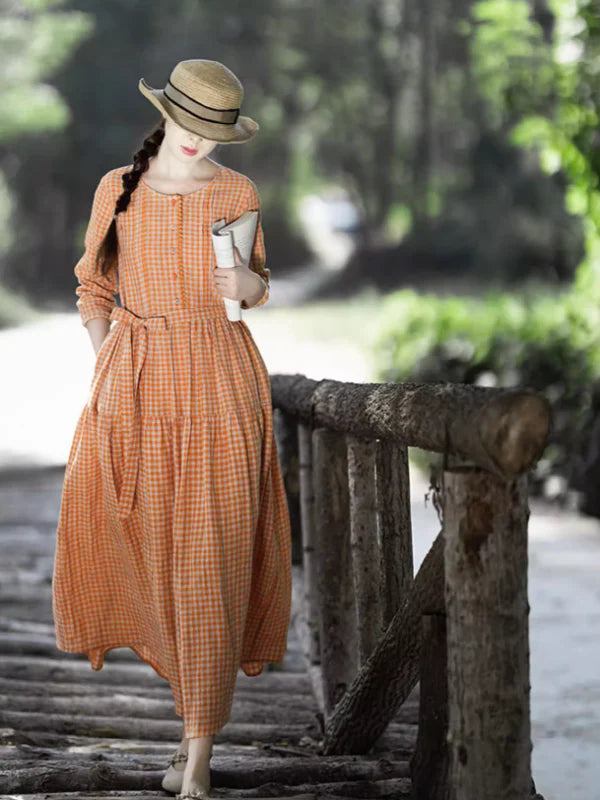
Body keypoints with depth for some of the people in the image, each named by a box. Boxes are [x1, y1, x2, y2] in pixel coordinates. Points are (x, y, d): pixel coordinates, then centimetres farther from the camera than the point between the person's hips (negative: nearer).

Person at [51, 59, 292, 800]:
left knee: (210, 564, -6)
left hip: (218, 385, -2)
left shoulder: (238, 193, 2)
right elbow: (95, 287, 11)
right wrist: (105, 371, -2)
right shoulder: (116, 188, 4)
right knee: (136, 538, 4)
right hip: (135, 388, 2)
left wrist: (249, 285, -10)